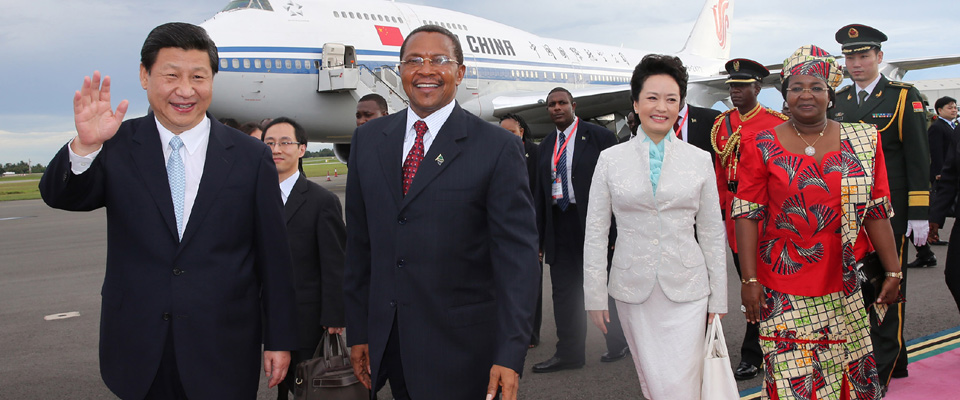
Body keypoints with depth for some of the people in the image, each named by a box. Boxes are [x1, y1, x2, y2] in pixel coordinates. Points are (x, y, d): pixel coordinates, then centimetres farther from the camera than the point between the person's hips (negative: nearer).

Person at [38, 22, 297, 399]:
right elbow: (60, 195, -14)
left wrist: (279, 340, 2)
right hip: (139, 354, 1)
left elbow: (273, 258, 1)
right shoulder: (118, 146, 1)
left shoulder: (251, 157, -1)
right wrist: (85, 146, -34)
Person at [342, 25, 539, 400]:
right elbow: (359, 243, 9)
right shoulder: (368, 140, 7)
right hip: (388, 339, 4)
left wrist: (510, 354, -16)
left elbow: (517, 254, -11)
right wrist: (358, 330, 7)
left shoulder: (498, 147, -7)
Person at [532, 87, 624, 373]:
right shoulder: (546, 144, 12)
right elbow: (541, 190, 13)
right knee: (564, 291, 9)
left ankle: (618, 343, 27)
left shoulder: (598, 136, -5)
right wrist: (539, 234, 9)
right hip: (559, 225, 5)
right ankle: (569, 353, 19)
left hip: (592, 222, -5)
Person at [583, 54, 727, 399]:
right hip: (633, 289, 1)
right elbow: (595, 232, 3)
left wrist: (718, 298, 6)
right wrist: (595, 295, 0)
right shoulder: (611, 159, 2)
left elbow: (712, 232, 6)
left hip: (686, 291, 0)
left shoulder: (699, 160, 3)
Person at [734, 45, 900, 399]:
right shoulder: (762, 146, -1)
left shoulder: (863, 141, 6)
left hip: (843, 286, 3)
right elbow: (746, 214, -3)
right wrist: (749, 280, -8)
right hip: (782, 291, -2)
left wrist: (893, 271, 4)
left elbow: (877, 210, 6)